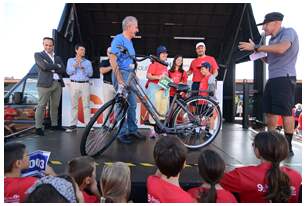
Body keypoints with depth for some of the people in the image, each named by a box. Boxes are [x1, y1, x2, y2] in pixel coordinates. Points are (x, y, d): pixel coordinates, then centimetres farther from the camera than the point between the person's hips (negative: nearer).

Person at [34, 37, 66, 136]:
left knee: (55, 105, 8)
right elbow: (45, 66, -10)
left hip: (58, 83, 5)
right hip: (45, 83, -5)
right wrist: (57, 66, 1)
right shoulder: (38, 55, 9)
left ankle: (54, 125, 17)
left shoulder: (58, 58, 21)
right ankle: (38, 127, -1)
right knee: (41, 105, -5)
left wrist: (52, 68, -5)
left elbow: (63, 70, 7)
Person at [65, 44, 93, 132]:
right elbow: (68, 72, 2)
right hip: (74, 84, 0)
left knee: (86, 105, -4)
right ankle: (73, 124, 4)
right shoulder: (70, 60, 15)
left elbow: (90, 73, 5)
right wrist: (75, 65, -10)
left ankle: (88, 124, -2)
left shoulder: (88, 62, 14)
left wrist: (83, 68, -9)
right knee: (74, 105, -1)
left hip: (85, 84, 0)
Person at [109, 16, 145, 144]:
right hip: (121, 74, -9)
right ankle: (122, 133, 4)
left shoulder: (130, 41, 19)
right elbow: (112, 59, -17)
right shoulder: (119, 39, -8)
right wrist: (119, 79, -22)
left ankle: (133, 130, 21)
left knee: (132, 104, 10)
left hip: (130, 75, 9)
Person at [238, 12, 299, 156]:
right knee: (270, 111, 9)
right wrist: (258, 52, 6)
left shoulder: (288, 32, -6)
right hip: (272, 79, 9)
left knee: (285, 111, -8)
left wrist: (256, 47, -21)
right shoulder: (272, 40, 18)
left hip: (285, 78, -9)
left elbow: (281, 49, -27)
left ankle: (288, 146, -1)